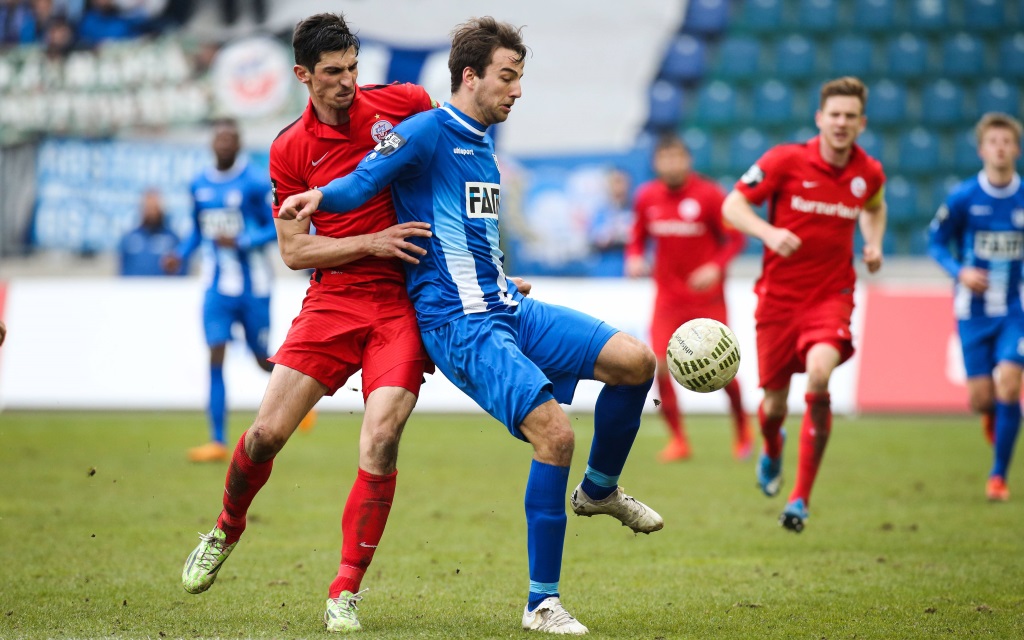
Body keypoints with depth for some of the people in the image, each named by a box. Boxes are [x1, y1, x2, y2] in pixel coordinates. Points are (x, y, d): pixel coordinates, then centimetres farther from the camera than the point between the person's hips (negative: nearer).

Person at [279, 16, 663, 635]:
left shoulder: (484, 147, 18)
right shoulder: (428, 131, -8)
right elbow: (362, 183, -16)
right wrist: (320, 196, -33)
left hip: (507, 309, 8)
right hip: (457, 324, -8)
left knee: (635, 360, -8)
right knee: (555, 432, -22)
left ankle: (599, 489, 18)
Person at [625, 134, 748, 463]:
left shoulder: (709, 195, -10)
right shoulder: (646, 197, 2)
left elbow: (735, 238, -6)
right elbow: (638, 237, 15)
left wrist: (716, 267, -23)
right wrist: (634, 258, -7)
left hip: (707, 296, -3)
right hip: (668, 296, 3)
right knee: (660, 365, -11)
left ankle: (741, 427, 26)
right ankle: (677, 439, 3)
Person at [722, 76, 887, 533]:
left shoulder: (869, 173, 1)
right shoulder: (786, 161, -9)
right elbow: (732, 205, -6)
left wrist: (874, 244, 5)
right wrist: (768, 232, -24)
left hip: (831, 294, 0)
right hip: (779, 295, 0)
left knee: (819, 376, -27)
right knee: (775, 401, 6)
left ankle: (801, 497, -17)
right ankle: (772, 450, 48)